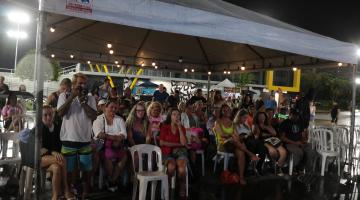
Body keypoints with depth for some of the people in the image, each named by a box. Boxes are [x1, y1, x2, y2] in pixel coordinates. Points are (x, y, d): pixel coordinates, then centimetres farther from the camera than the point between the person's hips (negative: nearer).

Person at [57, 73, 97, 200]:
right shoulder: (64, 96, 2)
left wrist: (82, 101, -13)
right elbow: (60, 113, -13)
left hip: (85, 140, 2)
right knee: (67, 170, 10)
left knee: (86, 169, 12)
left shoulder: (90, 98, 4)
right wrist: (72, 96, -15)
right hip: (69, 139, -1)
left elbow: (94, 116, -7)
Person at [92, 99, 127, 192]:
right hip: (103, 146, -3)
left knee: (124, 156, -26)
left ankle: (112, 181, -8)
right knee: (110, 155, -32)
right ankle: (111, 181, -9)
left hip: (117, 146, 3)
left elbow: (124, 135, 3)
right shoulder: (99, 119, 7)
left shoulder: (119, 119, 16)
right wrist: (115, 137, -12)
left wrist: (107, 136, -15)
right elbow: (98, 134, -10)